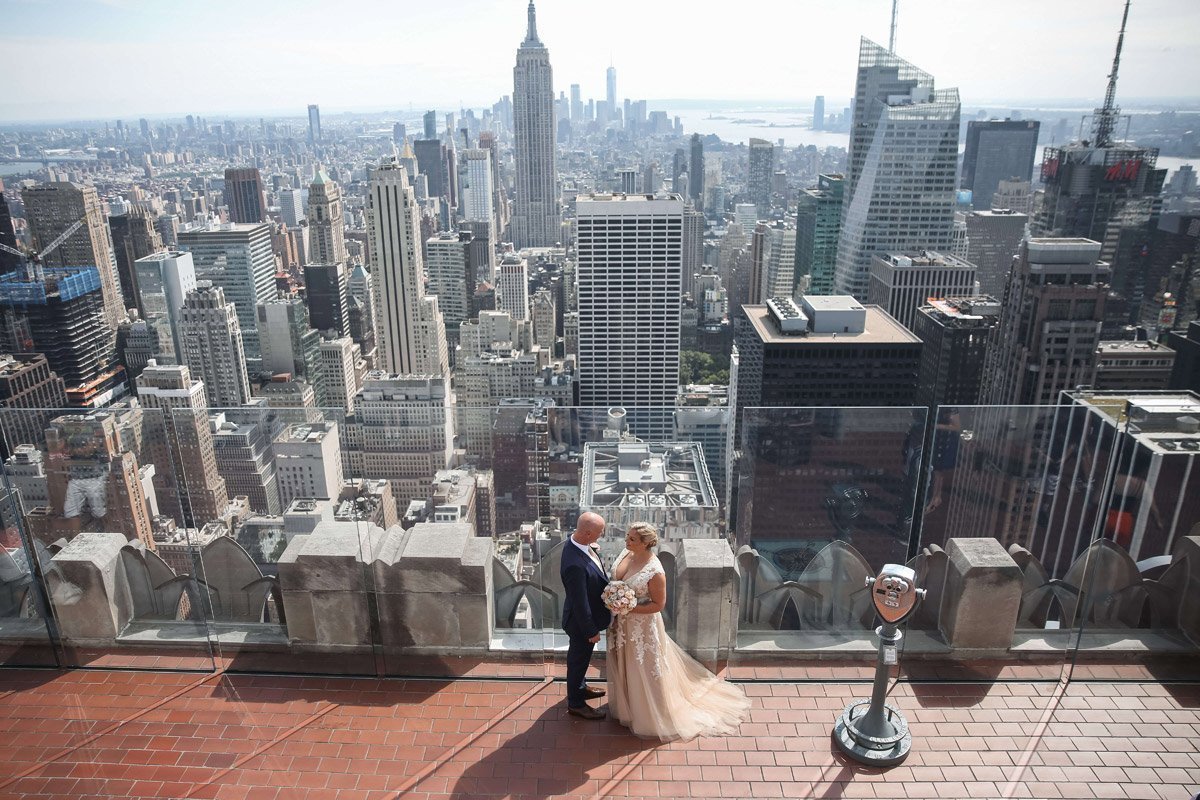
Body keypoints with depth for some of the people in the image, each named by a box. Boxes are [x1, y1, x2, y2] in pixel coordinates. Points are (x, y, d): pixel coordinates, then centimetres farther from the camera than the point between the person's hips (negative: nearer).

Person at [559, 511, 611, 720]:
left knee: (580, 657, 31)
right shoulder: (576, 565, -42)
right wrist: (591, 631, -17)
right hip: (581, 622, -8)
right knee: (579, 659, 17)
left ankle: (580, 688, 55)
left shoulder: (577, 541, -13)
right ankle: (576, 704, 41)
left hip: (586, 616, 8)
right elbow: (580, 604, -30)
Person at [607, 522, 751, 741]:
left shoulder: (654, 571, -32)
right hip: (622, 623, 8)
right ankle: (626, 703, 55)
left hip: (641, 626, -7)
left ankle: (648, 716, 39)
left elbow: (658, 604, -21)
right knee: (623, 664, 28)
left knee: (643, 669, 14)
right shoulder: (627, 553, -10)